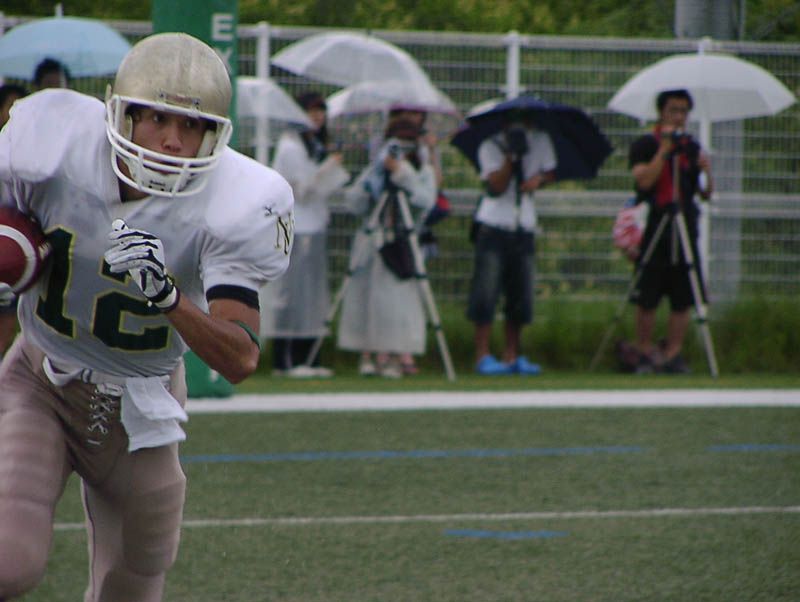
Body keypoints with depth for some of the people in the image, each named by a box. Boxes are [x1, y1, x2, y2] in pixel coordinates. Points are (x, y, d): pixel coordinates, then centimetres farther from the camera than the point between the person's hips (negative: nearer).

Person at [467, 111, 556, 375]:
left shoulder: (540, 141, 7)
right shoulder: (490, 146, -5)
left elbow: (550, 172, 17)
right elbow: (497, 185, -14)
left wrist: (539, 178, -6)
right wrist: (511, 155, -25)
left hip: (524, 229, 4)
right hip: (493, 227, -4)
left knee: (520, 294, 3)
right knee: (486, 291, -9)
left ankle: (512, 356, 12)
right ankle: (482, 356, -4)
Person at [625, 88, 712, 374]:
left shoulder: (691, 148, 14)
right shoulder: (645, 145, 1)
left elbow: (706, 194, 12)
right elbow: (644, 179, -15)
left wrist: (706, 172, -8)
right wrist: (664, 149, -16)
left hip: (684, 230, 4)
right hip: (653, 230, -4)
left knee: (683, 300, 0)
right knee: (647, 299, -4)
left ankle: (673, 355, 5)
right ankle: (644, 352, 7)